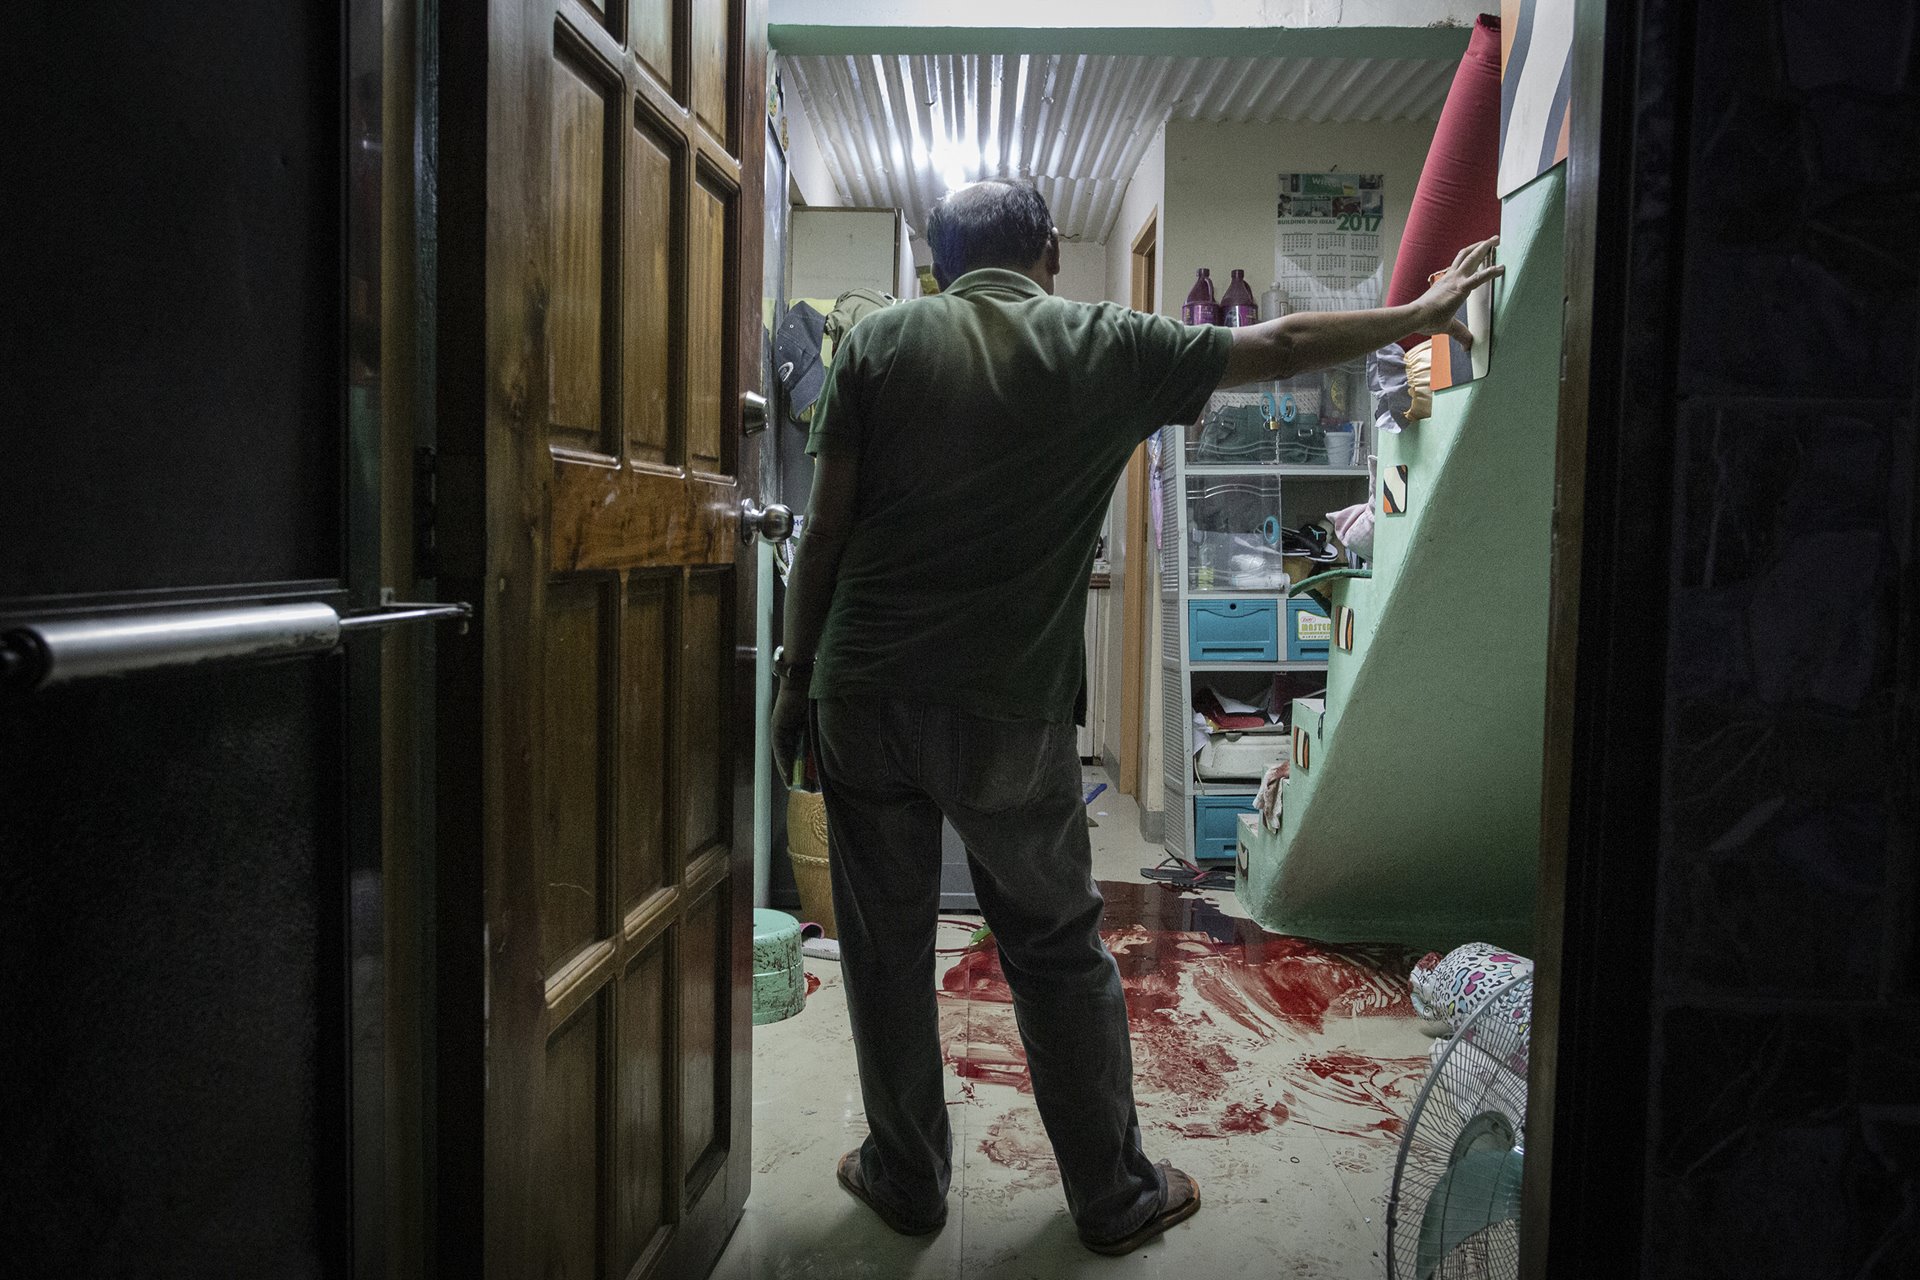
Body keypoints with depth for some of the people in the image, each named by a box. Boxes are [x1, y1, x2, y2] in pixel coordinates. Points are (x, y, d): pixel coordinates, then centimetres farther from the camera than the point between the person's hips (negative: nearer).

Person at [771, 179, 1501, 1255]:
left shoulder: (882, 340, 4)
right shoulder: (1106, 346, 3)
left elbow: (827, 529, 0)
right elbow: (1282, 346, 11)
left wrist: (798, 668, 9)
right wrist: (1423, 316, 26)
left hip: (863, 694, 1)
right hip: (1011, 714, -1)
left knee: (887, 947, 14)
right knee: (1060, 951, 13)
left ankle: (907, 1179, 30)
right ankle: (1115, 1195, 27)